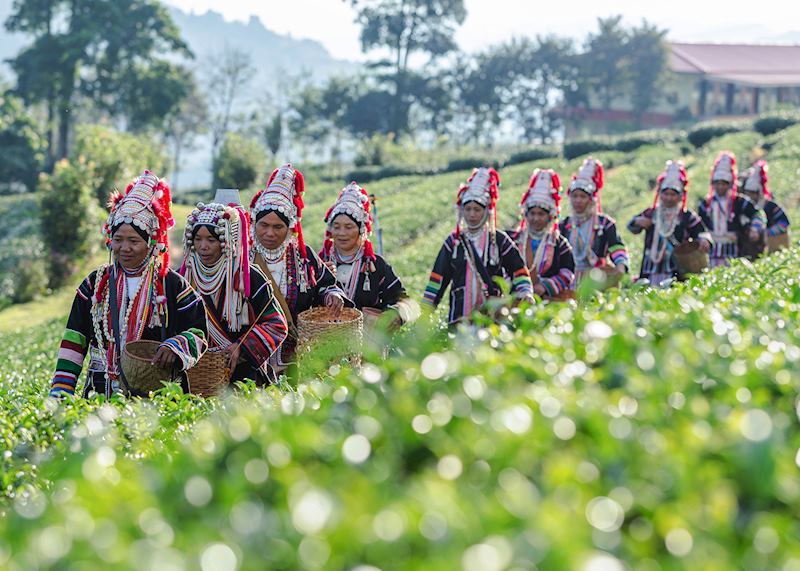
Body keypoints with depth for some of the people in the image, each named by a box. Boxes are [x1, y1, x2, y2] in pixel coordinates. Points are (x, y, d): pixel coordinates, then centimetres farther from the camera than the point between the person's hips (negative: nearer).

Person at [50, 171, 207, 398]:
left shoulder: (172, 285, 6)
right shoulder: (96, 283, 14)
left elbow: (200, 331, 6)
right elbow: (74, 341, 13)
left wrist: (176, 346, -16)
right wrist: (60, 391, 5)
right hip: (101, 393, 2)